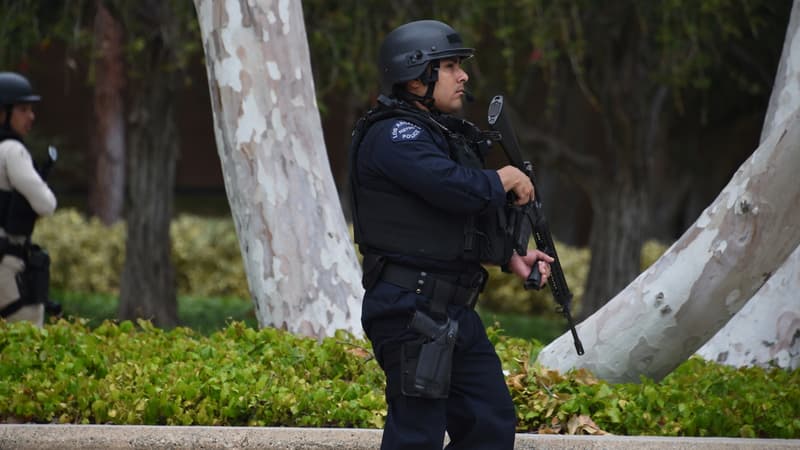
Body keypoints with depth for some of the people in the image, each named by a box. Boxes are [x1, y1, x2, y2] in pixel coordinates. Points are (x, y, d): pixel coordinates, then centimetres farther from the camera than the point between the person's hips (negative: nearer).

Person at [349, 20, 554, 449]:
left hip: (455, 314, 10)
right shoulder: (394, 136, -14)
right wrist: (506, 179, -8)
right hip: (411, 312, -10)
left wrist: (512, 258, 13)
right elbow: (459, 189, -28)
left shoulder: (441, 133, 18)